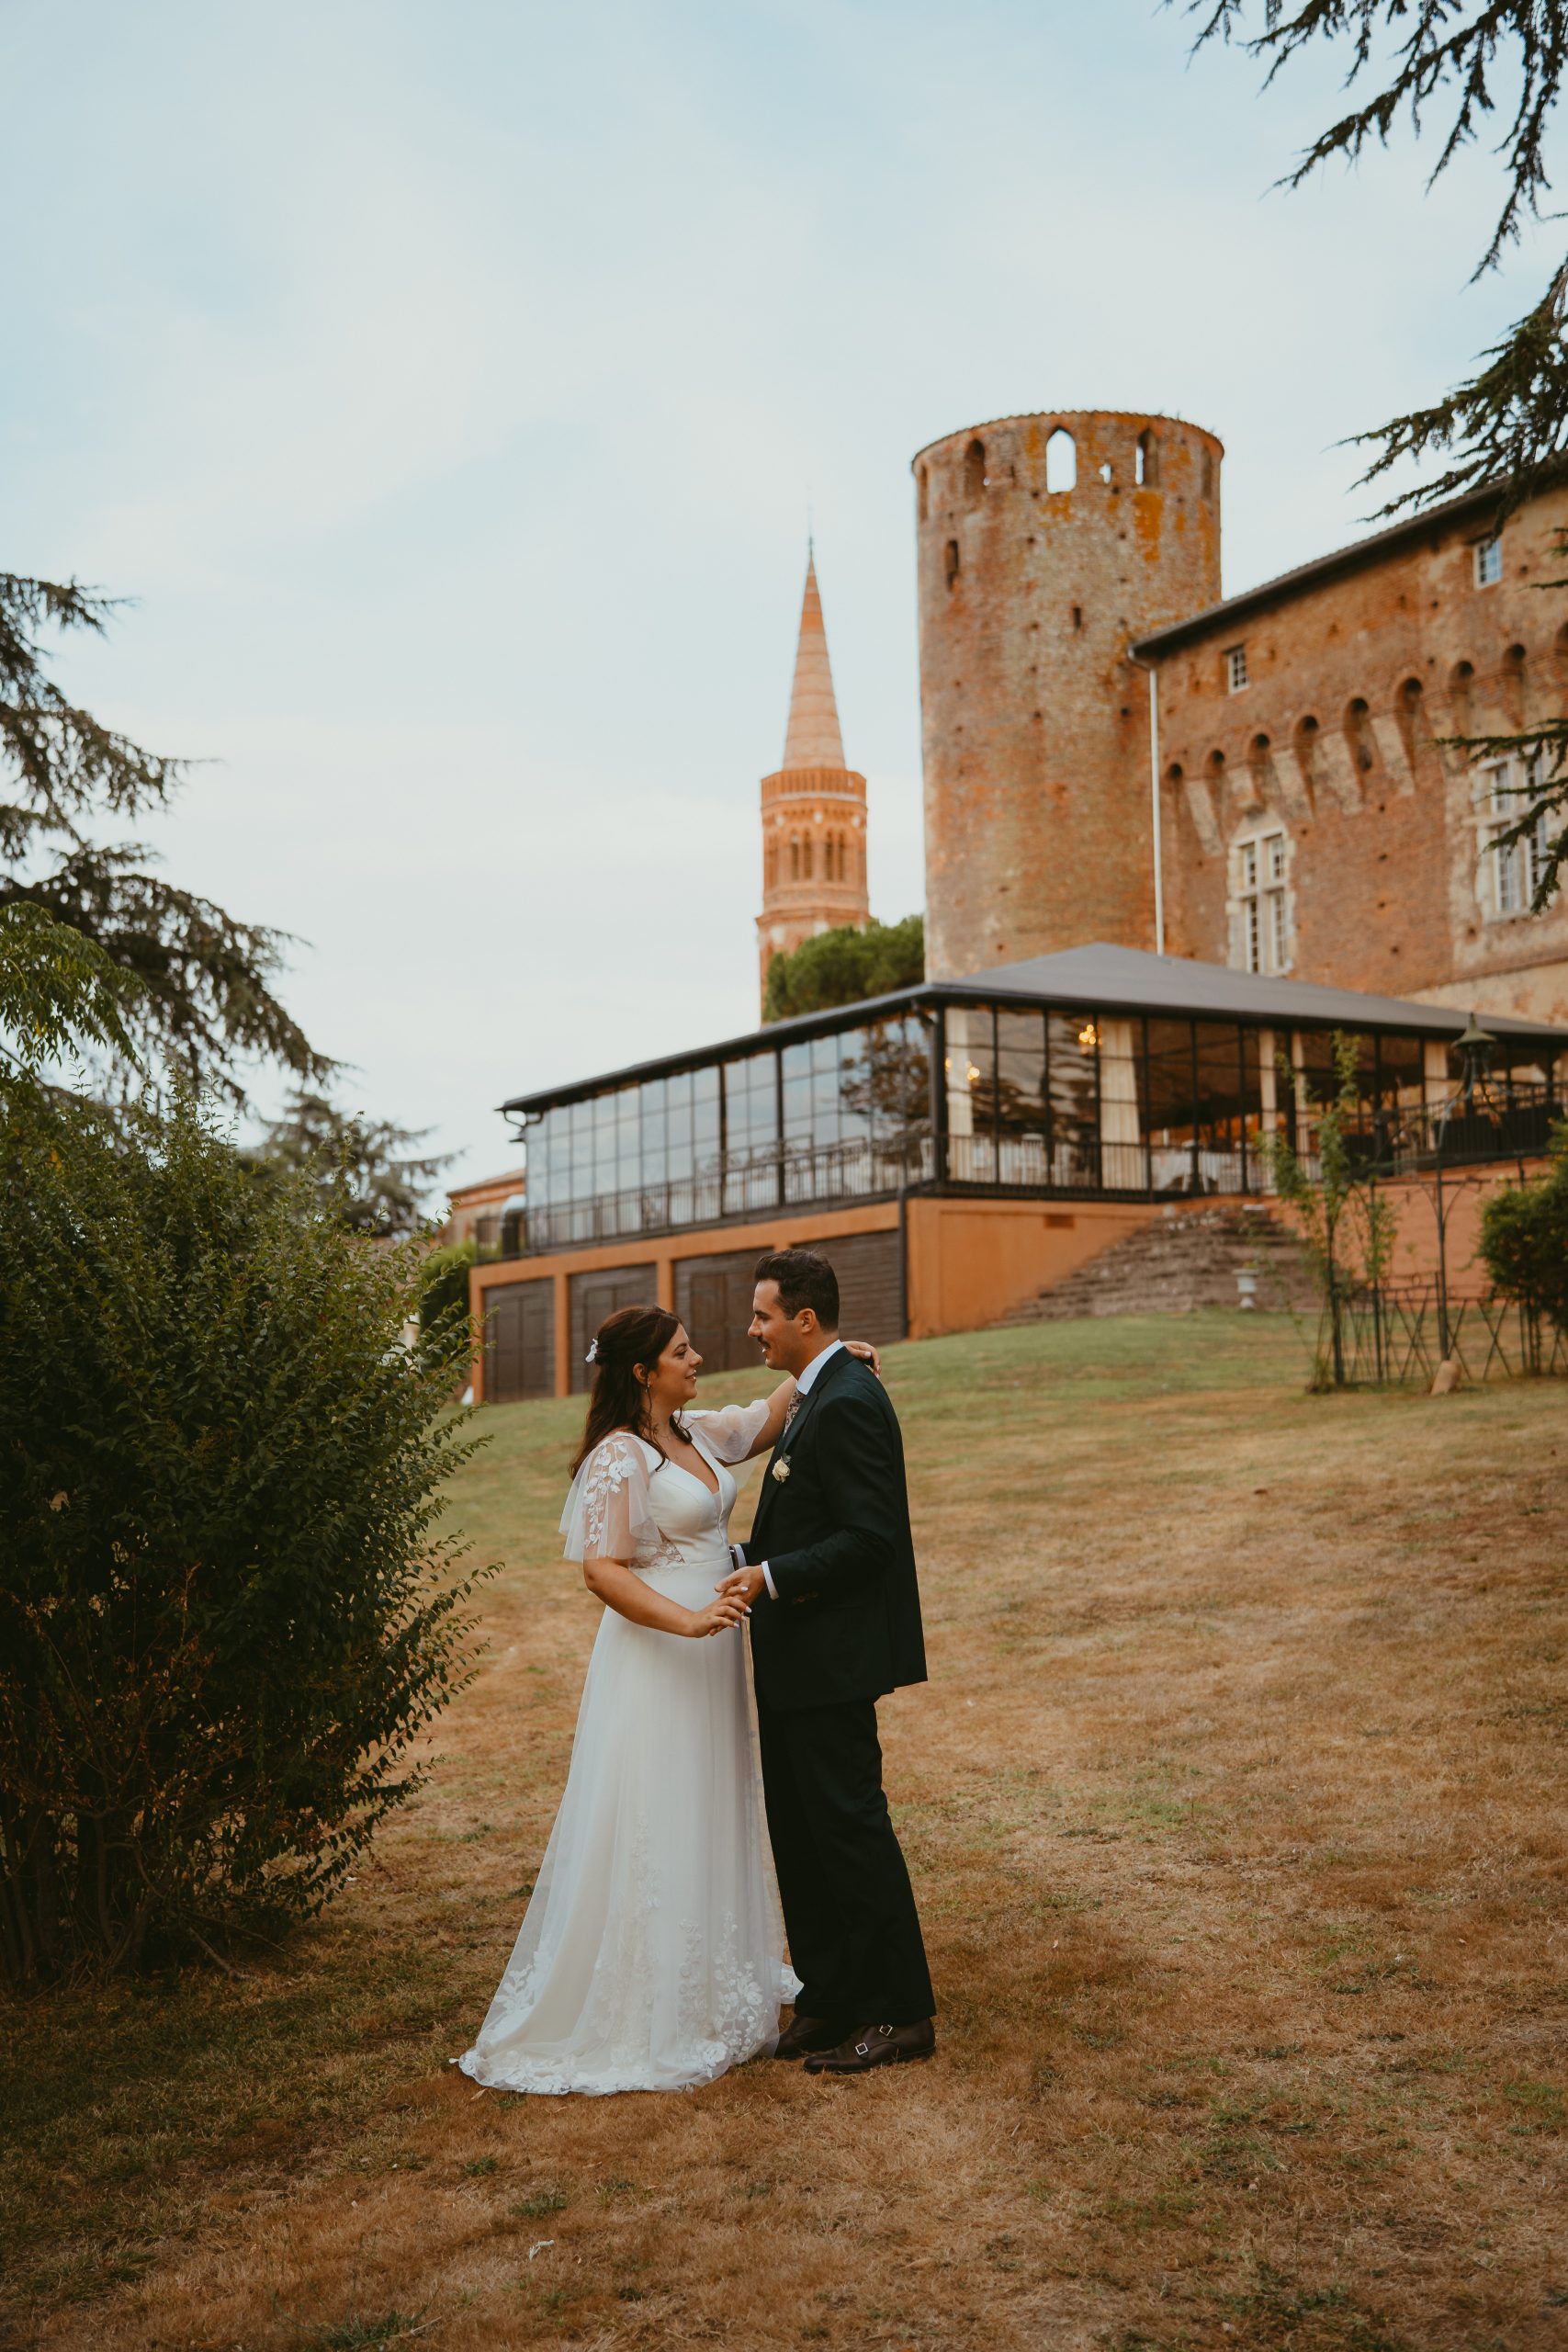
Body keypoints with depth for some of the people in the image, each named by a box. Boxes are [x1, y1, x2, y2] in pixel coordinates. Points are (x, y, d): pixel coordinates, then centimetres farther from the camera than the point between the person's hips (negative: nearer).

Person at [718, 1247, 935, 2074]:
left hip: (831, 1657, -11)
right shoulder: (817, 1397, 14)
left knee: (849, 1827, -2)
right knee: (800, 1829, 15)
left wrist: (772, 1577, -22)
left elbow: (867, 1537, -23)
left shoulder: (847, 1403, -19)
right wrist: (742, 1558, 9)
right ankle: (827, 1999, 25)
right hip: (799, 1661, 11)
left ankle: (899, 2014, 9)